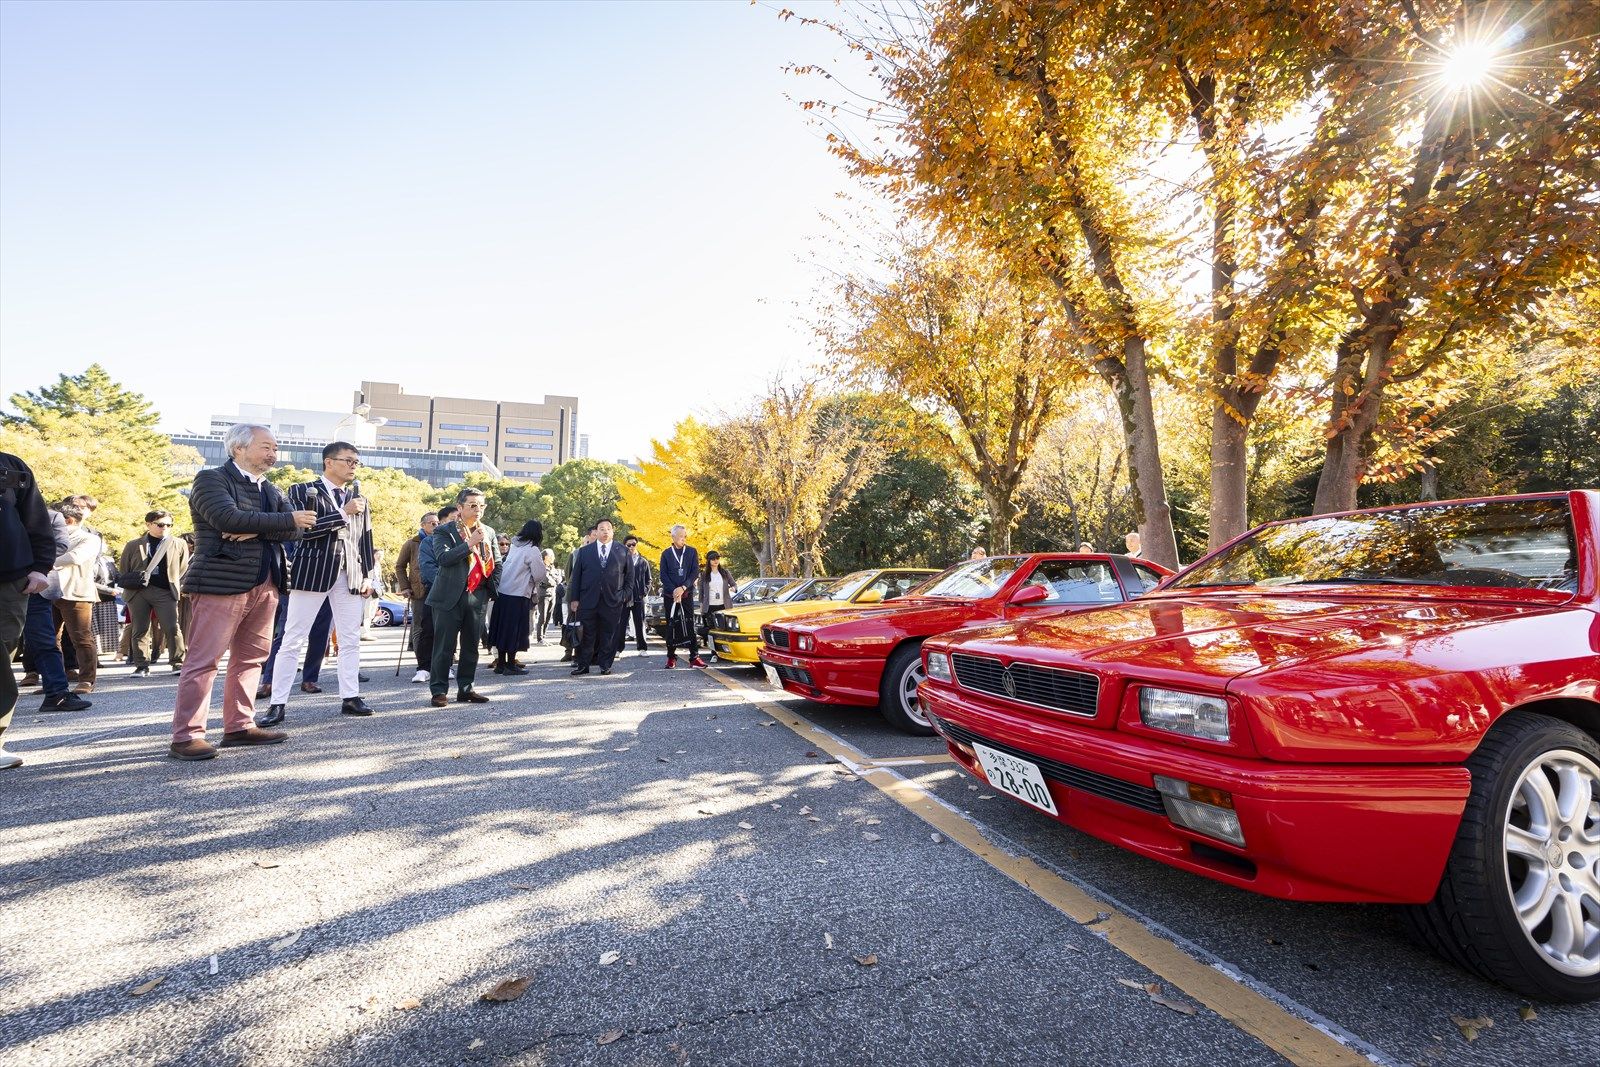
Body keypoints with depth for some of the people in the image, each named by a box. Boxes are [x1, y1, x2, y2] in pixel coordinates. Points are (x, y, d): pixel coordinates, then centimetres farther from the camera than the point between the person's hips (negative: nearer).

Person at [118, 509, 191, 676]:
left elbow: (183, 570, 14)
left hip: (165, 592, -1)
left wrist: (178, 588, 7)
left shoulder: (179, 545, 10)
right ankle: (142, 666, 12)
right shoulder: (133, 546, 11)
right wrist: (131, 581, 1)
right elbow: (122, 572, 15)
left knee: (172, 628, -8)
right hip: (138, 592, 1)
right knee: (140, 630, 5)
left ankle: (178, 663, -2)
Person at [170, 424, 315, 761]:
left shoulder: (270, 490, 18)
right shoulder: (211, 479, -2)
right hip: (221, 583, -7)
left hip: (265, 586, 7)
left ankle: (239, 727, 18)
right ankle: (186, 736, 0)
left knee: (251, 658, 10)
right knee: (203, 660, -5)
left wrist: (256, 529, -14)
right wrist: (287, 519, -14)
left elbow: (295, 529, 5)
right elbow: (228, 517, -20)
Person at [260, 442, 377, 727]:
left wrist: (368, 575, 9)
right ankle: (278, 704, 6)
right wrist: (344, 513, -14)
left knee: (350, 640, 7)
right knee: (292, 640, 0)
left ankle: (350, 697, 15)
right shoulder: (302, 491, 2)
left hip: (351, 575, 4)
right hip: (312, 572, -4)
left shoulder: (359, 497, 15)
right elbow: (303, 529, -12)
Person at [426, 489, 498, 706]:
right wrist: (469, 543, -19)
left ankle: (466, 689, 20)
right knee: (444, 646, -1)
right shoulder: (443, 531, -1)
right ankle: (439, 690, 8)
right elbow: (443, 558, -17)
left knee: (471, 647, 10)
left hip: (477, 596, 4)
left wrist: (489, 587, 1)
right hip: (450, 597, -4)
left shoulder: (488, 532, 12)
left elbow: (496, 564, 16)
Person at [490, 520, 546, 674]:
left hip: (502, 592, 7)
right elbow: (539, 575, -10)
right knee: (515, 630, 1)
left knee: (503, 627, 13)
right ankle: (510, 665, 6)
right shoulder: (533, 550, -11)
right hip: (518, 595, -7)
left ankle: (501, 664, 20)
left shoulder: (514, 546, 10)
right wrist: (533, 584, 11)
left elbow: (504, 567, 15)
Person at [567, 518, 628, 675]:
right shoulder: (584, 551, 9)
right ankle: (582, 665, 14)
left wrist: (625, 596, 0)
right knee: (586, 635, 4)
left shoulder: (622, 552, 8)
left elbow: (629, 577, 10)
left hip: (612, 602, 0)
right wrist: (574, 598, 1)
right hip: (588, 601, 0)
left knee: (608, 635, 4)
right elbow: (576, 576, 7)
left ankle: (605, 665, 15)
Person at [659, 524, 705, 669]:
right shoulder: (666, 554, 6)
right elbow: (663, 575, 1)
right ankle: (671, 657, 9)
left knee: (690, 625, -3)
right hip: (670, 595, 0)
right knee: (671, 626, 3)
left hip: (687, 594, 0)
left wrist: (683, 588, -11)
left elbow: (695, 572, -1)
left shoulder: (692, 552, 6)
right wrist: (674, 590, -12)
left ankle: (694, 657, -3)